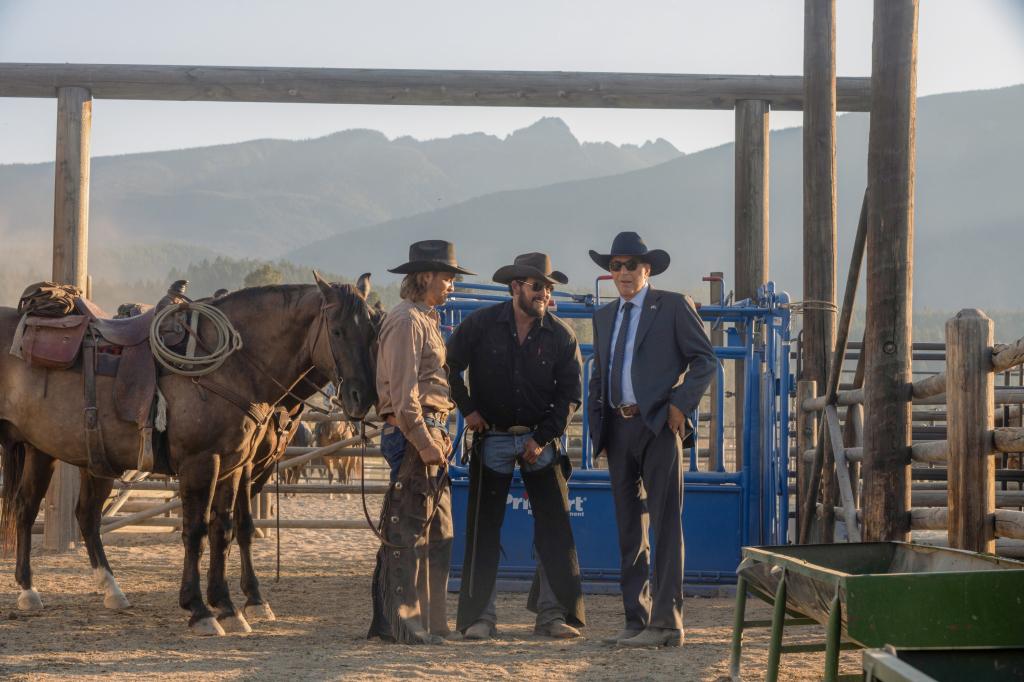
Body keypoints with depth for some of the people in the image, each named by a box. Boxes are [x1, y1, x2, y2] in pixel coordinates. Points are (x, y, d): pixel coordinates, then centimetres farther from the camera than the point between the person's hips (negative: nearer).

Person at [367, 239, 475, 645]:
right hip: (413, 434, -10)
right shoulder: (406, 320, -11)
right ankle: (404, 625, -3)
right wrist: (424, 441, -22)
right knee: (409, 532, -7)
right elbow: (403, 391, -18)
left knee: (437, 532, 13)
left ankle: (427, 621, 19)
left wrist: (436, 438, 16)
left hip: (429, 435, 10)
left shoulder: (425, 321, 20)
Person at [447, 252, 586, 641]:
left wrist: (543, 438, -7)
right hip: (492, 439, -1)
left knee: (555, 527, -2)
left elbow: (570, 394, 1)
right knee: (483, 529, -1)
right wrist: (467, 409, -3)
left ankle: (553, 614, 4)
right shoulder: (481, 325, -4)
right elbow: (449, 366, 3)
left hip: (540, 440, 1)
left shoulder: (560, 336, -1)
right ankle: (480, 617, 4)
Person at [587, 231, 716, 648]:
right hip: (618, 429, 6)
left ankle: (666, 624, -8)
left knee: (665, 526, -7)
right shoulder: (604, 317, 18)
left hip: (659, 426, -6)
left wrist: (680, 404, -11)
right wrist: (597, 424, 11)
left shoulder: (674, 306, 1)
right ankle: (636, 621, 13)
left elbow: (705, 359, -2)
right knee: (629, 530, 8)